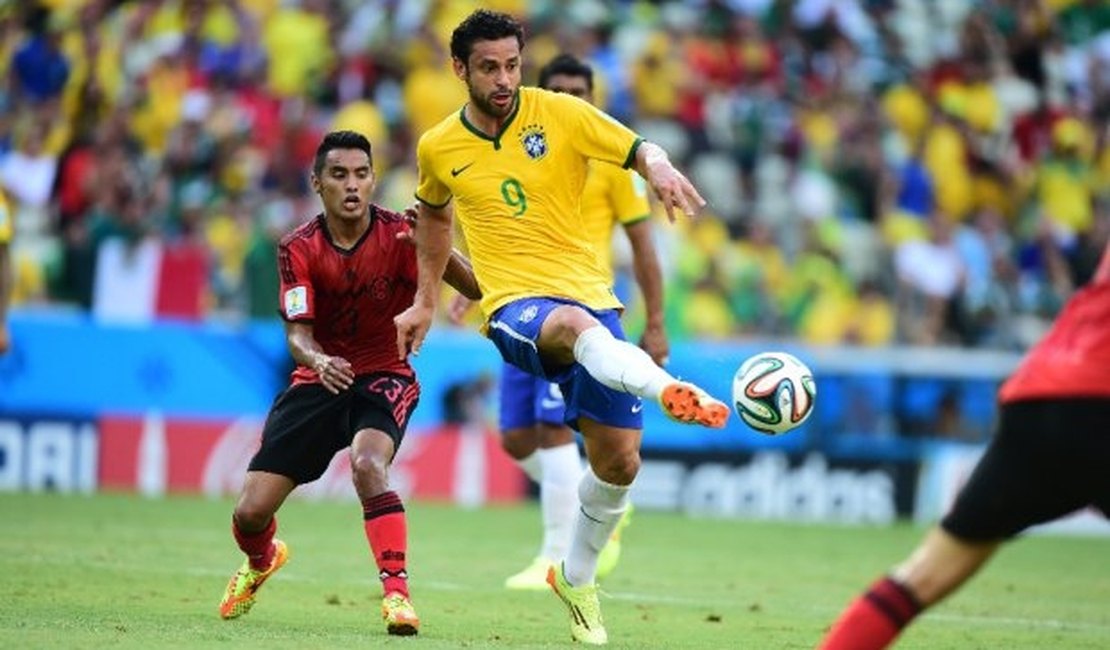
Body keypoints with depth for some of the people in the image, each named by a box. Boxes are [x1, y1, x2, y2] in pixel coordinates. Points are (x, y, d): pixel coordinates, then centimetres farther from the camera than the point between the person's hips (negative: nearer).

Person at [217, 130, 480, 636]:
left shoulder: (398, 235, -13)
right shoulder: (299, 249, -8)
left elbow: (474, 288, -21)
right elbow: (298, 333, -17)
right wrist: (319, 361, -40)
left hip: (384, 378, -2)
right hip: (319, 380, 2)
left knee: (367, 464, -36)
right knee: (251, 513, -3)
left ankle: (397, 592, -29)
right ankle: (261, 562, 36)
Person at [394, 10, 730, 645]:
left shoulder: (559, 113, 0)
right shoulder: (439, 148, 7)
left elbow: (641, 150, -4)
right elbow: (435, 212, 27)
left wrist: (659, 167, -28)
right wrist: (426, 302, 28)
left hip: (591, 298, 2)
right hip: (516, 306, -2)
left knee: (619, 461, -2)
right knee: (574, 326, -40)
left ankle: (576, 578, 24)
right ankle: (669, 391, -70)